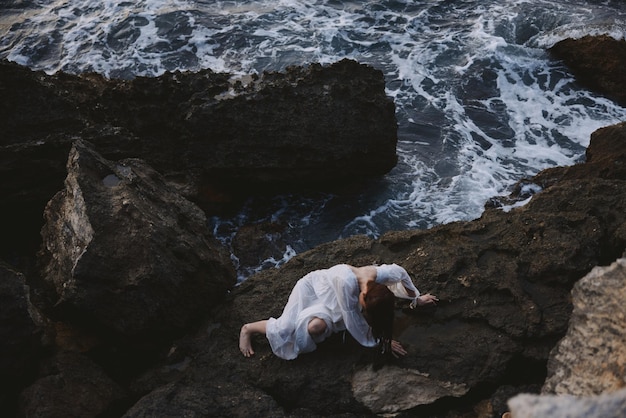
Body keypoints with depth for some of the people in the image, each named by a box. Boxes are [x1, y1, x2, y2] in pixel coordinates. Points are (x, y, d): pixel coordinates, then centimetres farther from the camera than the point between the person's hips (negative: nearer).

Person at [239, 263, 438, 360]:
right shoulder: (346, 283, -44)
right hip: (311, 287, -6)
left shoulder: (377, 274, -28)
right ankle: (248, 328, 9)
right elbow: (354, 321, -33)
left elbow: (400, 272, -4)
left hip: (329, 298, 6)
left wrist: (417, 298, 5)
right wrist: (379, 342, -25)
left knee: (316, 327, -20)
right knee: (286, 330, -18)